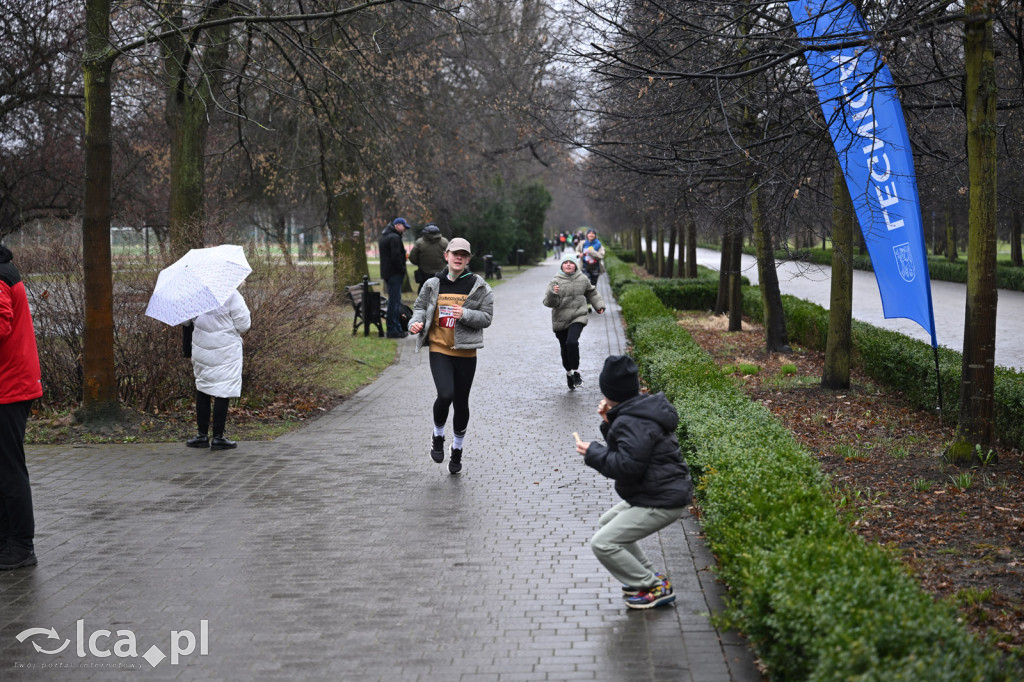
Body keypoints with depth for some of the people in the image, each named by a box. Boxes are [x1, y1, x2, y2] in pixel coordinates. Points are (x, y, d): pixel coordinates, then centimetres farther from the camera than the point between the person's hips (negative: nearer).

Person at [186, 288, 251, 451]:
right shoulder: (231, 295, -16)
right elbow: (243, 324, -11)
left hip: (200, 349, 4)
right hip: (226, 350, -4)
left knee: (202, 390, 14)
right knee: (222, 392, 1)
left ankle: (202, 435, 18)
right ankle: (217, 437, 3)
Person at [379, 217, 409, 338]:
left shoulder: (384, 236, 19)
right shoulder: (394, 237, -15)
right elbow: (396, 257, -23)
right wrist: (402, 270, -12)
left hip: (387, 273, 11)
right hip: (395, 273, -11)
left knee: (395, 301, 16)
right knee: (394, 301, -8)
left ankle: (397, 328, 22)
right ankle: (393, 330, -8)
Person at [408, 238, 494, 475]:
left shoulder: (479, 287, -1)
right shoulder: (433, 284, 3)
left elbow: (486, 317, -3)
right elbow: (420, 306, 14)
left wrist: (465, 314, -20)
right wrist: (416, 322, -8)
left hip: (466, 353, 0)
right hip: (439, 350, 0)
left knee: (461, 402, 8)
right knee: (445, 394, -20)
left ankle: (457, 450, 29)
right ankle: (438, 436, 10)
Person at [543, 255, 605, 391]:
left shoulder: (583, 280, 3)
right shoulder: (556, 281, -5)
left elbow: (592, 293, 24)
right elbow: (548, 302, -10)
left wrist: (599, 305, 17)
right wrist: (553, 294, -28)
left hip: (578, 318, -1)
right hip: (560, 320, 1)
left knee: (572, 342, -24)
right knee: (565, 349, 9)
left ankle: (576, 372, -8)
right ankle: (568, 373, 35)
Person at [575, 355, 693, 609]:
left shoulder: (631, 422, -22)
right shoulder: (641, 410, 11)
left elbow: (628, 466, -28)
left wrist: (593, 453, -17)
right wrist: (609, 424, 7)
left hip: (662, 502, -11)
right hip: (659, 492, 11)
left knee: (603, 543, -12)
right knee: (608, 523, 26)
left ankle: (656, 588, -3)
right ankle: (648, 577, 26)